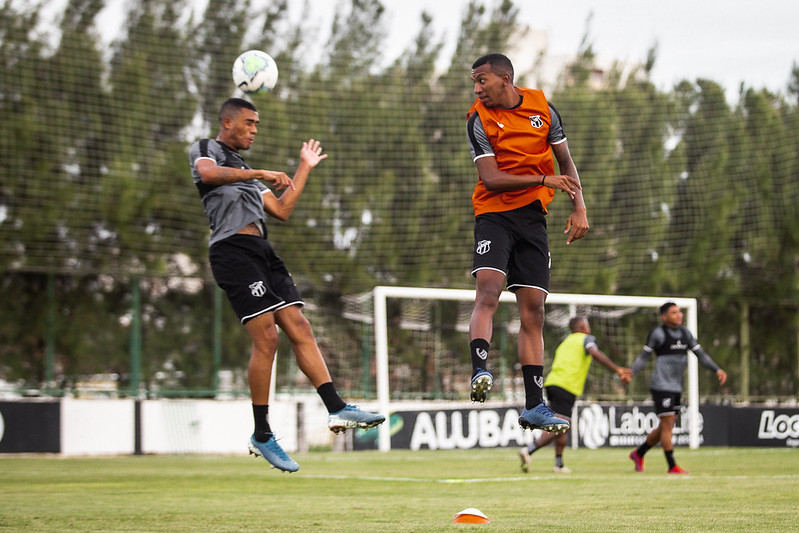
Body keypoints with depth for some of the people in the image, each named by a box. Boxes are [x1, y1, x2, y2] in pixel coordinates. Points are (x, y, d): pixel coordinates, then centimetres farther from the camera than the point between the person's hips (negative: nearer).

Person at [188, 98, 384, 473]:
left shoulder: (244, 170, 30)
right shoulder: (206, 150, 6)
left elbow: (281, 210, 28)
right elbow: (208, 174, -19)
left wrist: (304, 168, 30)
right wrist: (260, 174, -22)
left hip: (261, 251, 9)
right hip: (232, 248, -9)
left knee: (299, 329, -2)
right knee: (266, 338, -13)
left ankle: (336, 408, -8)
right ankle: (261, 436, -7)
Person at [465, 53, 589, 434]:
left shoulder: (542, 106, 5)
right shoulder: (479, 119, -5)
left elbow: (565, 163, 13)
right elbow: (490, 178, -13)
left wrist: (579, 207, 2)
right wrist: (544, 179, -19)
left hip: (533, 217, 3)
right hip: (494, 214, -3)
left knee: (533, 308, 0)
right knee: (488, 288, -27)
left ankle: (533, 406, 2)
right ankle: (479, 371, -37)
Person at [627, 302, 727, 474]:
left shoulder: (684, 332, 11)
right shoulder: (657, 333, -7)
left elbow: (701, 354, 11)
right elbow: (644, 357, -2)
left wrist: (717, 370, -2)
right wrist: (631, 373, -18)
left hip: (676, 387, 7)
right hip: (661, 386, -7)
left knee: (665, 428, 12)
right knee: (667, 424, -8)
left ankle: (638, 453, 29)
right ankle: (672, 466, -4)